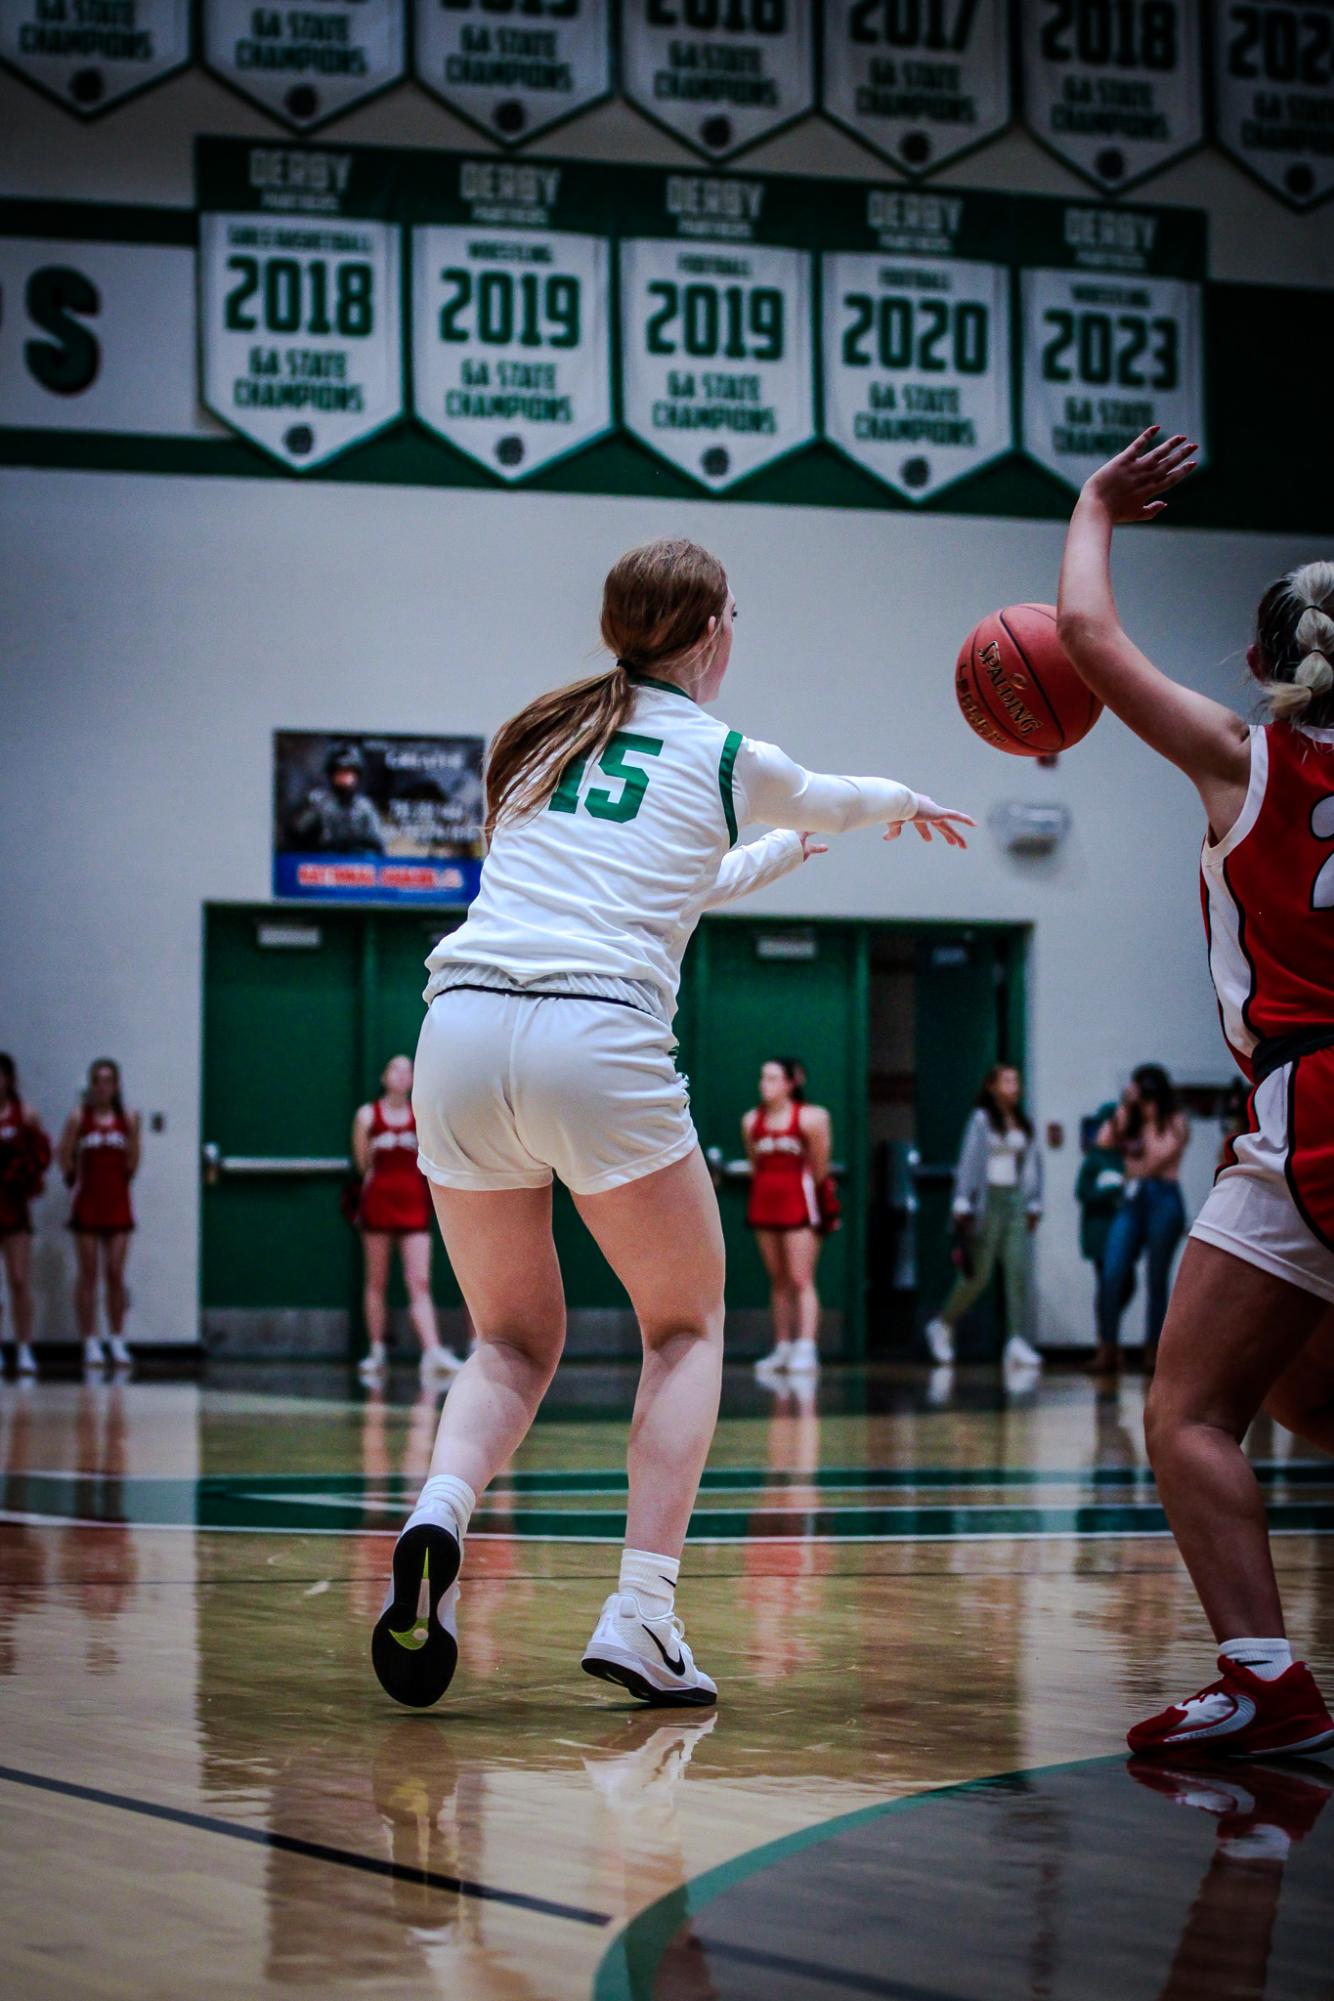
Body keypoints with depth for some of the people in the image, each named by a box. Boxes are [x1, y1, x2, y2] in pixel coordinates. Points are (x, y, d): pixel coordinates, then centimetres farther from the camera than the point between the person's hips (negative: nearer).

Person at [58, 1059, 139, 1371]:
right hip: (88, 1203, -1)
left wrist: (133, 1132, -2)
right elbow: (65, 1159, -2)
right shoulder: (78, 1118, -2)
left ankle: (117, 1342, 9)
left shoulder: (127, 1120, 3)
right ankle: (90, 1344, 5)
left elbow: (132, 1165, 4)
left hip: (118, 1205, 1)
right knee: (88, 1273, 1)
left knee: (115, 1274, 2)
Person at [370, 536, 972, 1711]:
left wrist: (779, 853, 54)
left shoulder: (544, 738, 23)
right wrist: (904, 802, 56)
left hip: (461, 1031, 4)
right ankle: (641, 1614, 1)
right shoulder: (730, 759, 10)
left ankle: (438, 1520, -13)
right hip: (599, 1041, -4)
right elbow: (834, 800, 33)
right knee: (687, 1325, 16)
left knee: (515, 1342, 18)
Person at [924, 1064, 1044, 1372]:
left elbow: (1032, 1164, 17)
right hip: (988, 1198, -5)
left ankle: (1017, 1343, -10)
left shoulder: (1023, 1123, 13)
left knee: (1019, 1271, -7)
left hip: (1015, 1199, 5)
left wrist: (1034, 1205, 12)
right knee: (979, 1274, -1)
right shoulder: (981, 1120, -3)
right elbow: (968, 1162, -6)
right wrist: (963, 1205, -10)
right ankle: (942, 1326, 20)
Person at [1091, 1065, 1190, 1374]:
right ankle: (1108, 1347, -8)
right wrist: (1124, 1109, 0)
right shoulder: (1131, 1122, 16)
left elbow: (1159, 1155, -11)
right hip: (1131, 1200, 4)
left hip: (1163, 1200, -4)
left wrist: (1150, 1120, -4)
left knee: (1157, 1279, 0)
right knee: (1111, 1276, -10)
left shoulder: (1175, 1123, 4)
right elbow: (1104, 1140, -1)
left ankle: (1153, 1350, 5)